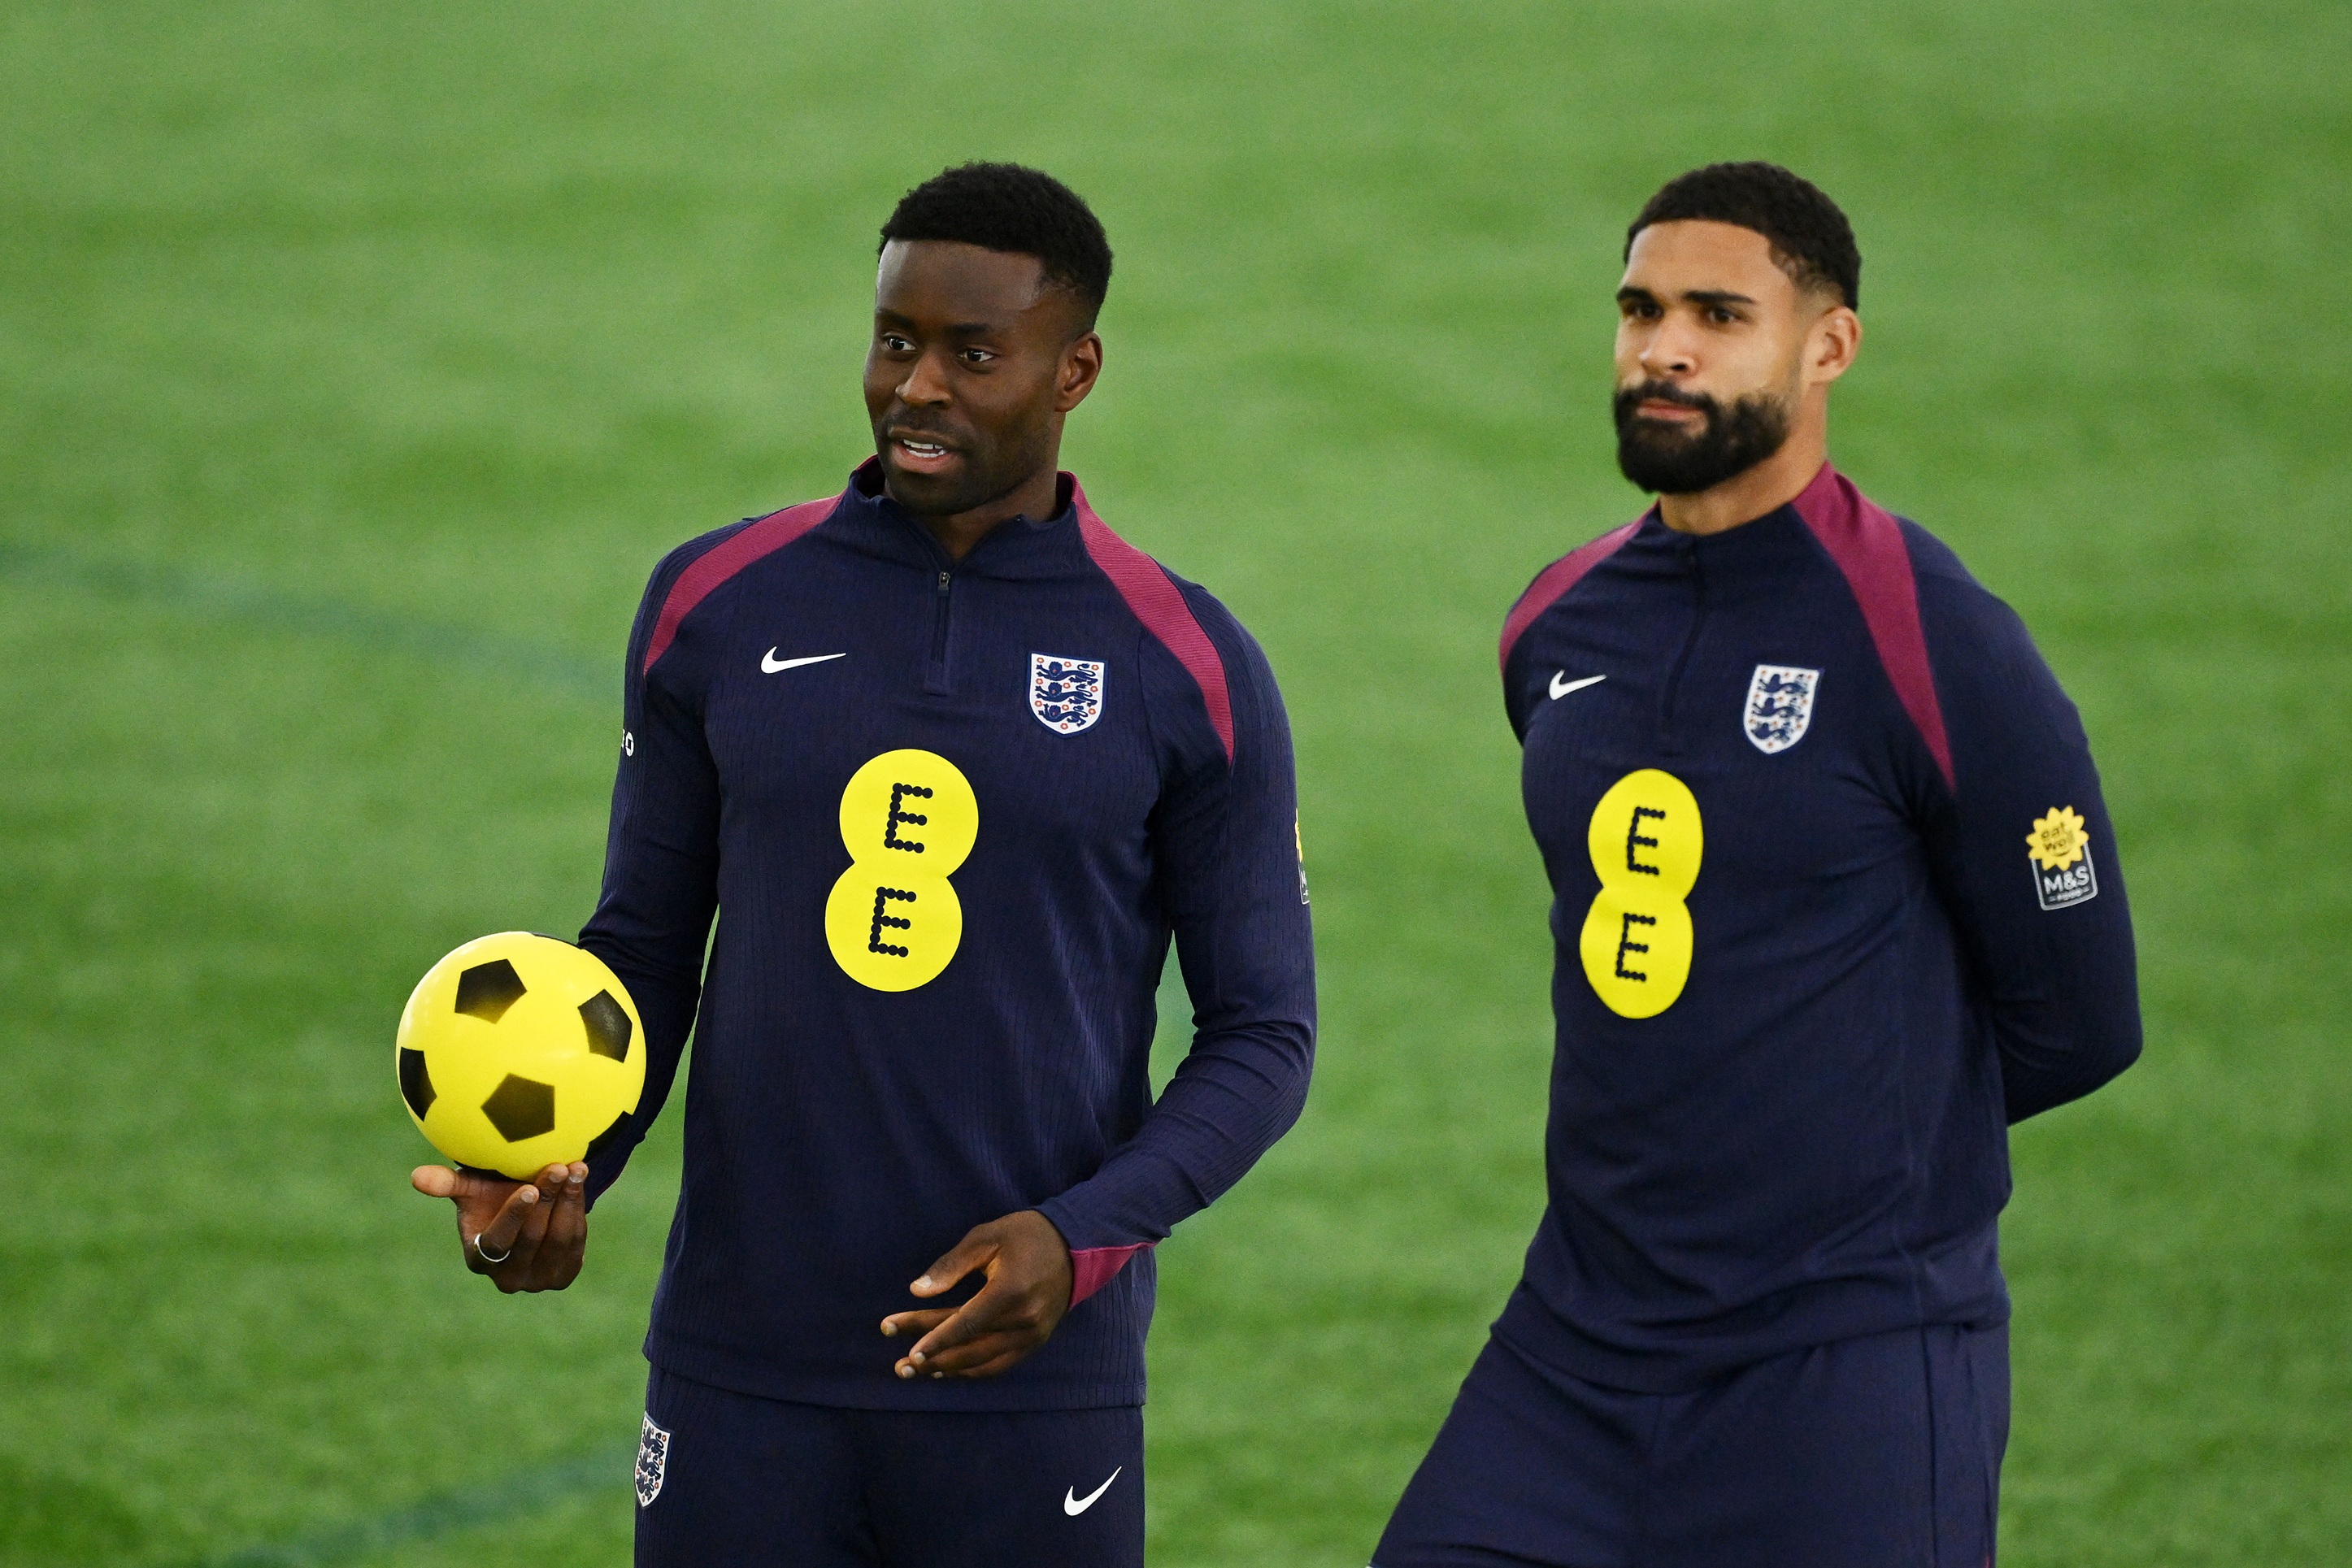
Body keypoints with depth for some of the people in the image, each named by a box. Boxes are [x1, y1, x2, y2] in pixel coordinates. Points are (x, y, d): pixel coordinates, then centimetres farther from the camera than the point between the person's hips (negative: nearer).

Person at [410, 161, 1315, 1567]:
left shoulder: (1186, 670, -1)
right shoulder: (717, 608, 5)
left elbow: (1263, 1033, 2)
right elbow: (646, 947, 12)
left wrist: (1085, 1237, -13)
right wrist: (557, 1173, -6)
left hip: (1029, 1386, -2)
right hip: (743, 1382, 2)